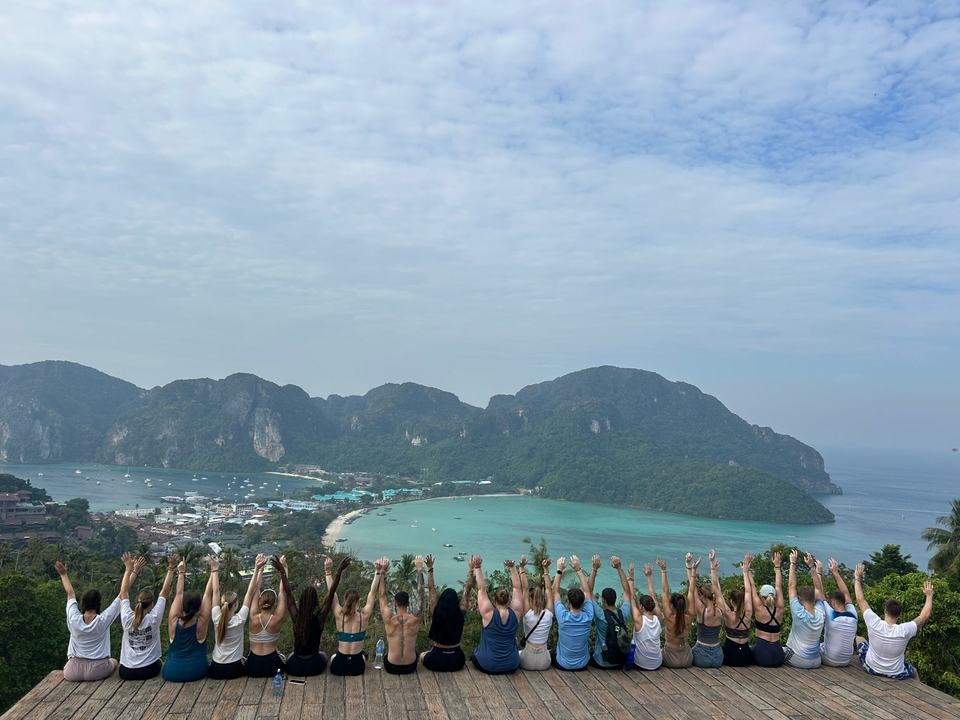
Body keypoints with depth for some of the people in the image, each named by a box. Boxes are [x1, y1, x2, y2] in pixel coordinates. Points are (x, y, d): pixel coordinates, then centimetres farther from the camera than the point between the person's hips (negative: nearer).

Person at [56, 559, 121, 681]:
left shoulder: (74, 619, -10)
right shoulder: (103, 620, -15)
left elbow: (70, 594, 8)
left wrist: (64, 575, 21)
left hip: (74, 672, 2)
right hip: (98, 671, -2)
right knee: (113, 662, 32)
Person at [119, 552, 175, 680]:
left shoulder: (127, 618, -10)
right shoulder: (154, 618, -14)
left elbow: (123, 593, 1)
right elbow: (164, 592, -11)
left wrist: (129, 569, 1)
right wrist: (171, 568, -7)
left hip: (126, 671, 2)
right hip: (149, 670, -2)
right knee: (158, 664, 34)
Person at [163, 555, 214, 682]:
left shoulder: (174, 622, -9)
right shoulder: (201, 623, -13)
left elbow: (178, 595, 0)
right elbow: (207, 594, -11)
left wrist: (181, 573, 4)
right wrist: (213, 569, -7)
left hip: (171, 673, 1)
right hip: (195, 673, -1)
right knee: (207, 663, 32)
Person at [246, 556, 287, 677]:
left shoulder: (254, 618, -13)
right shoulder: (277, 620, -15)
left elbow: (254, 591, -7)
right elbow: (283, 592, -11)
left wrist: (258, 569, -5)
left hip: (252, 668, 1)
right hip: (271, 667, 0)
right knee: (281, 657, 34)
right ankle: (279, 671, 12)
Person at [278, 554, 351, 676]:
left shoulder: (296, 617, -13)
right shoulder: (319, 618, -15)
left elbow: (288, 593, -10)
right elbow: (330, 594, -18)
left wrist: (282, 571, -13)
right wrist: (339, 571, -20)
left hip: (294, 667, 1)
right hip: (314, 667, -1)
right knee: (323, 654, 34)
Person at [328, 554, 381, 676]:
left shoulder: (340, 616, -12)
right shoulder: (364, 616, -11)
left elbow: (332, 593, -8)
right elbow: (372, 593, -7)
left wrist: (328, 572, -8)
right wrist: (378, 572, -9)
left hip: (339, 666, 0)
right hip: (358, 666, 0)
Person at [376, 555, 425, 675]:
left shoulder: (389, 619, -16)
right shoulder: (415, 619, -14)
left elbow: (382, 596, -6)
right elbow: (420, 593, -6)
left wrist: (382, 572, -6)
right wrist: (419, 569, -1)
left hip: (391, 668, 0)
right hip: (410, 667, 1)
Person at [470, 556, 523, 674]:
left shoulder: (489, 613, -16)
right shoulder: (515, 613, -10)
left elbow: (482, 589, -11)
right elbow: (517, 588, 0)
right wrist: (513, 568, 2)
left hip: (486, 666, -2)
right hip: (511, 666, 2)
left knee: (474, 654, 30)